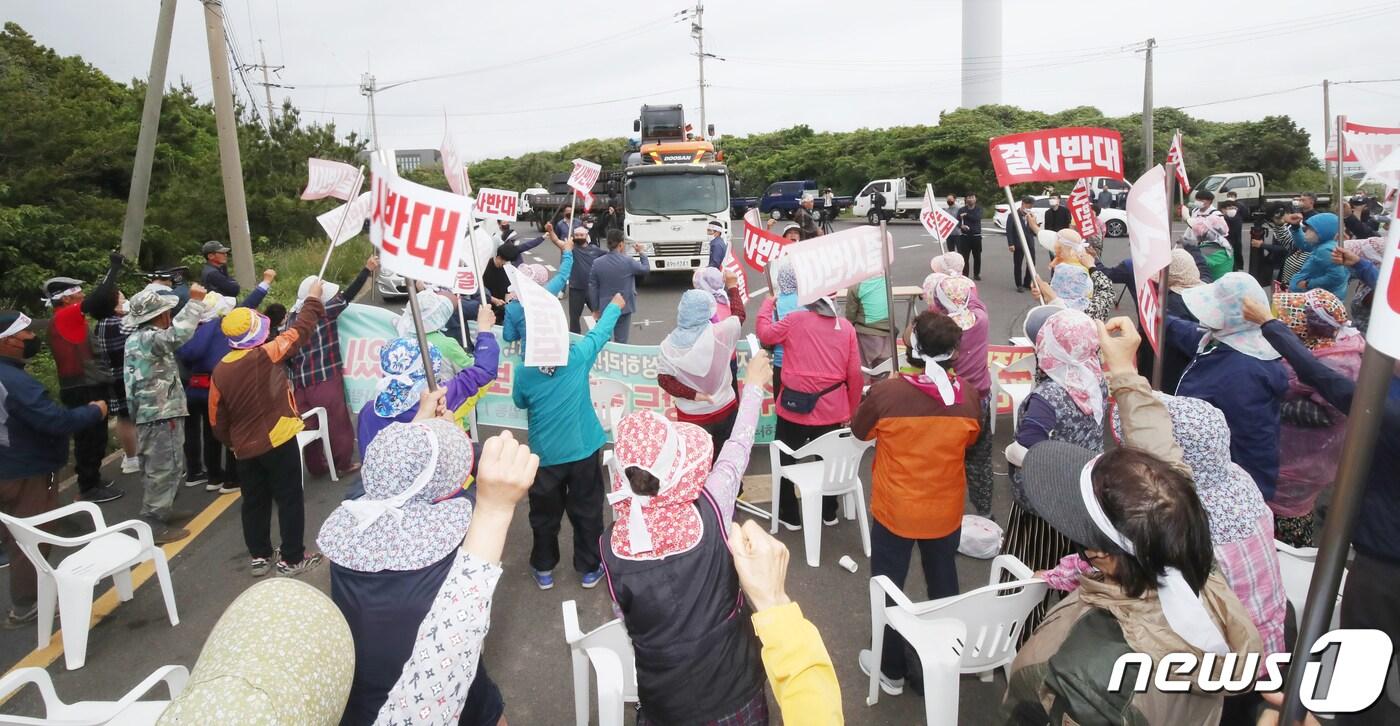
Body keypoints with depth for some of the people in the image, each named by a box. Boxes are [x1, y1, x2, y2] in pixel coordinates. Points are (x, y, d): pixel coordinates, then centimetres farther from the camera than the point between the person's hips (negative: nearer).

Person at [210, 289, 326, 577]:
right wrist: (313, 299, 8)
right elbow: (300, 329, -6)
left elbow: (217, 418, 6)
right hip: (278, 442, -5)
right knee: (290, 499, 5)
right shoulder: (266, 355, -16)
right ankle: (292, 558, 11)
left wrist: (232, 443, 22)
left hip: (245, 448, 5)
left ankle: (259, 556, 27)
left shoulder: (220, 370, 0)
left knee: (254, 502, 17)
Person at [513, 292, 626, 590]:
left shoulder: (523, 372, -12)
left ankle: (543, 569, 35)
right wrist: (615, 306, 21)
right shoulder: (578, 357, -14)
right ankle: (589, 568, 30)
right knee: (587, 511, 16)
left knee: (545, 515, 19)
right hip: (584, 451, 0)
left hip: (545, 456, 1)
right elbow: (600, 331, 4)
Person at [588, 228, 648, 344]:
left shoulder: (597, 263, -5)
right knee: (621, 340, 5)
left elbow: (592, 288, 0)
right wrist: (642, 253, 20)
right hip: (624, 307, -2)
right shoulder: (628, 261, -14)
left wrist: (595, 308, 10)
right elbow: (645, 268, 3)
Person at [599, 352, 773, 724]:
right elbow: (737, 450, -5)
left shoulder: (612, 548, -20)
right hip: (735, 692, 0)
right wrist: (753, 385, 11)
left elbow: (631, 623, -4)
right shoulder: (710, 514, -24)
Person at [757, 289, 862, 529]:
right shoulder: (847, 328, 0)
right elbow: (854, 374, 0)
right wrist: (851, 411, 11)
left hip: (795, 408, -3)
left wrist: (768, 305, 19)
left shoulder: (795, 319, -9)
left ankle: (789, 515, 24)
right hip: (832, 410, 3)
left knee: (786, 460, 16)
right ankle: (829, 513, 33)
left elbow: (765, 334, 4)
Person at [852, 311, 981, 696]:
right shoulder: (968, 396, -15)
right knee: (944, 584, 25)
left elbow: (860, 431, -4)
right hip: (946, 512, 3)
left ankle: (891, 670, 31)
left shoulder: (886, 393, -24)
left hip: (894, 512, -3)